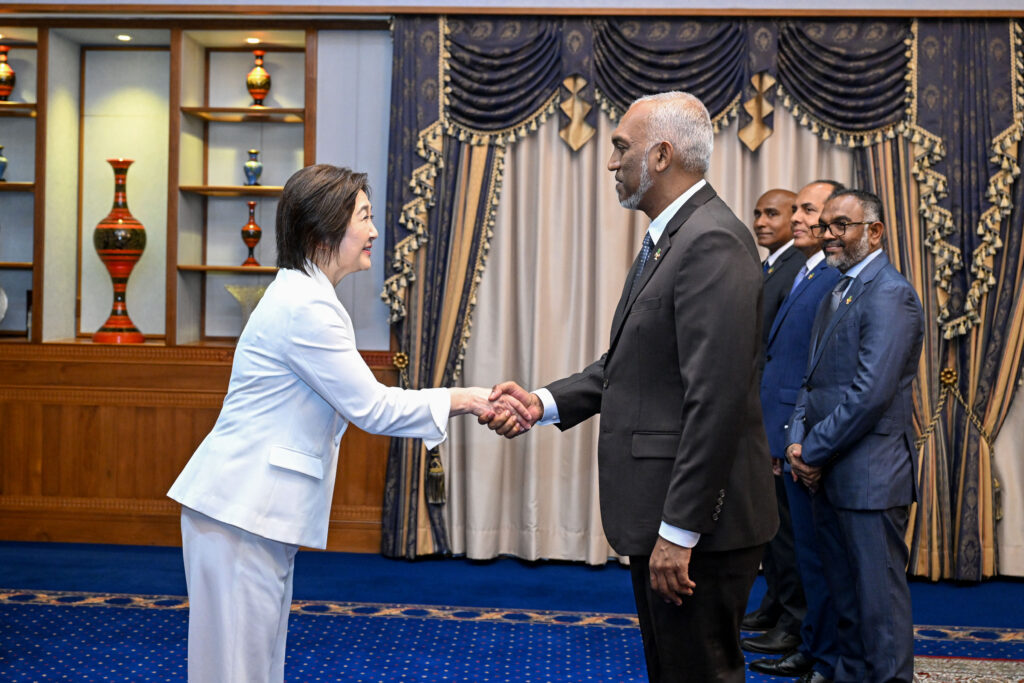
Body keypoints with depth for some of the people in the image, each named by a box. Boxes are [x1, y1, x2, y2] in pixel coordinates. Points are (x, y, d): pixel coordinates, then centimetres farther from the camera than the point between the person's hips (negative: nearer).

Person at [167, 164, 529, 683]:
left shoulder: (304, 297, 15)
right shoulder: (305, 309, -17)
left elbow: (360, 400, 17)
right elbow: (371, 408, -14)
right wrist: (461, 399, -6)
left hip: (257, 508, 10)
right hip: (240, 508, -10)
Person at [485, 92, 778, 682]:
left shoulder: (713, 242, -19)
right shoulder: (667, 238, 15)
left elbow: (716, 398, -25)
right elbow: (628, 364, 17)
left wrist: (679, 530, -24)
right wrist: (546, 403, 3)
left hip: (696, 522, -11)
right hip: (660, 517, 11)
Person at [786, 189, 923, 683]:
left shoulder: (889, 295, -14)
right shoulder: (838, 293, 16)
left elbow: (871, 392, -21)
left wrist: (814, 452, -14)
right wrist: (798, 439, 1)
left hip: (870, 474, -9)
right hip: (827, 473, 9)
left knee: (879, 592, -1)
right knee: (843, 588, 18)